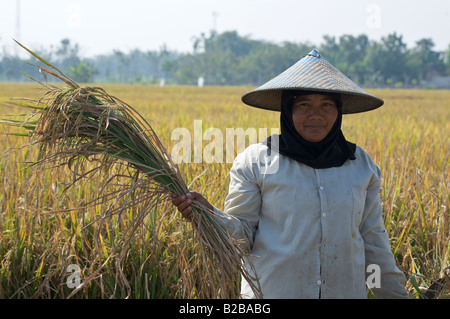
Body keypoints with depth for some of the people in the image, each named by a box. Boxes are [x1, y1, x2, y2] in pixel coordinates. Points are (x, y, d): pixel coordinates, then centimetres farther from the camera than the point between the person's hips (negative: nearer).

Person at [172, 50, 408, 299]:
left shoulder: (361, 164, 6)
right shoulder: (255, 161, -4)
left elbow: (373, 240, 12)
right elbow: (242, 233, -5)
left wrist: (396, 293, 13)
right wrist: (207, 213, -22)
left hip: (346, 292, 3)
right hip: (271, 292, -3)